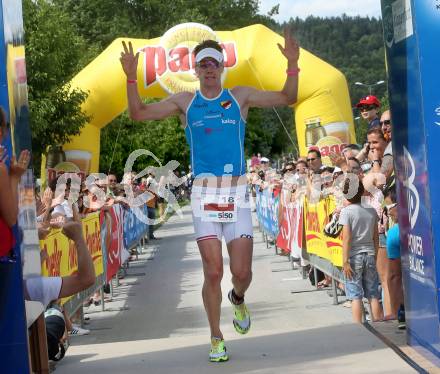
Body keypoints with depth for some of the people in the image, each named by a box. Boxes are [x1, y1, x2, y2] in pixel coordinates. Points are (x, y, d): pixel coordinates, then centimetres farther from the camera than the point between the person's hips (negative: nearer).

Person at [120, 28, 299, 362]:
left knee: (242, 272, -3)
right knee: (213, 272, -5)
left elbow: (287, 98, 10)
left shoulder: (240, 96, 10)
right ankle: (216, 338, 12)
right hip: (204, 193, 0)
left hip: (237, 191, 0)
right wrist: (131, 77, -4)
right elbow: (139, 113, 9)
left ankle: (237, 298, 34)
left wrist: (292, 64, -5)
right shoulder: (185, 102, 10)